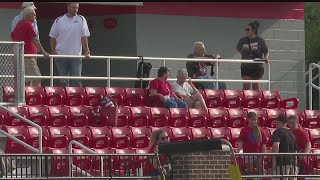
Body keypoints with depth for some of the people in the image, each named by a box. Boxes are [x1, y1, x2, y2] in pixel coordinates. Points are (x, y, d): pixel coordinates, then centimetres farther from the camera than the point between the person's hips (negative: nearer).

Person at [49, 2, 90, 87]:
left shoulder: (81, 20, 3)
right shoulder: (59, 21, 4)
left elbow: (84, 37, 1)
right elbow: (53, 38, 8)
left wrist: (87, 52, -7)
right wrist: (53, 52, -2)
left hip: (76, 55, -1)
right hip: (61, 56, 1)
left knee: (76, 81, -6)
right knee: (63, 81, 6)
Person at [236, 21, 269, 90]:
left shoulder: (260, 41, -4)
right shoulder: (243, 41, 2)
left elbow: (266, 52, 1)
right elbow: (238, 49, 20)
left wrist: (266, 57, -18)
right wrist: (244, 54, 7)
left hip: (257, 67, -1)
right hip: (246, 66, 1)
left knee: (255, 86, 8)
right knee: (246, 86, -8)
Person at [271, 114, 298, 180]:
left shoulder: (277, 132, -3)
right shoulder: (291, 133, 20)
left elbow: (276, 146, -20)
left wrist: (274, 160, -16)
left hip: (282, 162, -7)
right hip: (293, 161, 7)